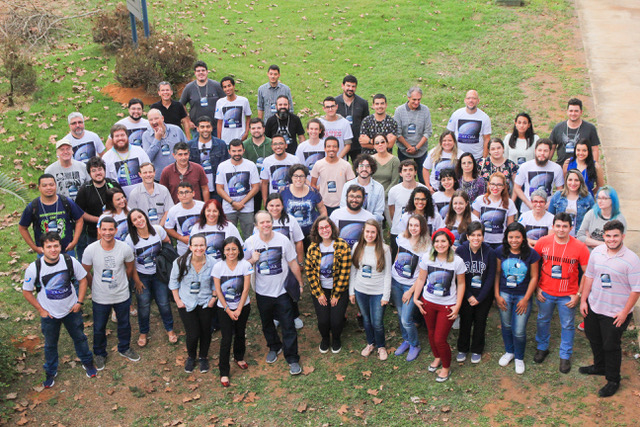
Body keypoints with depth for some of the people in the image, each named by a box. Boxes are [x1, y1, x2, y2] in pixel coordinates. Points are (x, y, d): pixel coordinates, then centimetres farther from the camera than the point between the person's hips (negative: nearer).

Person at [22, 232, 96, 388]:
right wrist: (40, 310, -8)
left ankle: (87, 363, 44)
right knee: (50, 344, 17)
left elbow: (83, 279, -2)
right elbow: (26, 292, -8)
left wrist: (80, 302, -6)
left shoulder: (70, 261, -19)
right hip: (49, 314, -1)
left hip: (71, 310, 1)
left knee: (80, 338, 19)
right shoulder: (34, 268, -23)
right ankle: (50, 372, 41)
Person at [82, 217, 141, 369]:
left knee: (124, 325, 22)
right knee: (99, 328, 17)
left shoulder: (125, 248, -18)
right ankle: (99, 354, 43)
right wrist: (96, 285, 7)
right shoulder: (90, 250, -19)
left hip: (122, 296, 1)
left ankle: (124, 348, 49)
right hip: (100, 298, -1)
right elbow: (85, 272, -2)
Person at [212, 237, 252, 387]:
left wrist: (239, 309, -12)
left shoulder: (245, 265, -11)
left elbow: (246, 289, -10)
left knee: (240, 334, 15)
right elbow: (218, 291, -8)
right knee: (226, 339, -3)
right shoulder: (218, 266, -12)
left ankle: (239, 357, 44)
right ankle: (224, 372, 7)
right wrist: (228, 310, -10)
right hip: (224, 308, -1)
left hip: (243, 307, 1)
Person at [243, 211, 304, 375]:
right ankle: (274, 347, 45)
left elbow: (293, 264, -1)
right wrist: (253, 260, -17)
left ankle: (292, 359, 10)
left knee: (288, 326, -1)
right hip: (262, 292, 2)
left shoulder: (283, 240, -11)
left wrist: (300, 283, 5)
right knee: (267, 323, 20)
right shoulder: (250, 242, -8)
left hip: (282, 291, -2)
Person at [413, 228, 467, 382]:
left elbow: (461, 283, -5)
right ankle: (437, 358, 46)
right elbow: (421, 279, 3)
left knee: (439, 339, -2)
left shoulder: (457, 261, -14)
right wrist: (416, 298, 2)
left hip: (447, 305, -3)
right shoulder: (427, 257, -9)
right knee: (431, 334, 17)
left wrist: (457, 306, -7)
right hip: (428, 302, 3)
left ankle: (446, 367, 24)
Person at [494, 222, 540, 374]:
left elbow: (534, 277, -6)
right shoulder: (501, 252, -5)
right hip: (504, 294, 2)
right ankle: (509, 352, 40)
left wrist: (526, 299, -7)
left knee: (519, 331, -1)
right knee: (506, 326, 15)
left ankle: (519, 358, 24)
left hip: (523, 296, -2)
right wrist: (497, 295, -1)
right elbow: (497, 273, 3)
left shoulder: (531, 254, -12)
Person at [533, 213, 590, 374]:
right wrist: (537, 288, 0)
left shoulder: (579, 247, -15)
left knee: (567, 326, 12)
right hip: (545, 293, 2)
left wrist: (578, 295, -11)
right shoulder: (543, 242, -10)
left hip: (568, 296, -2)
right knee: (543, 321, 20)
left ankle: (565, 356, 31)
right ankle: (542, 348, 42)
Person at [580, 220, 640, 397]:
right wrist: (583, 300, 6)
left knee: (611, 346, 5)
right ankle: (600, 367, 47)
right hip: (593, 307, 6)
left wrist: (624, 312, -16)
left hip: (615, 313, -6)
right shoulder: (597, 252, -3)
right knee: (594, 339, 22)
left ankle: (613, 381, 23)